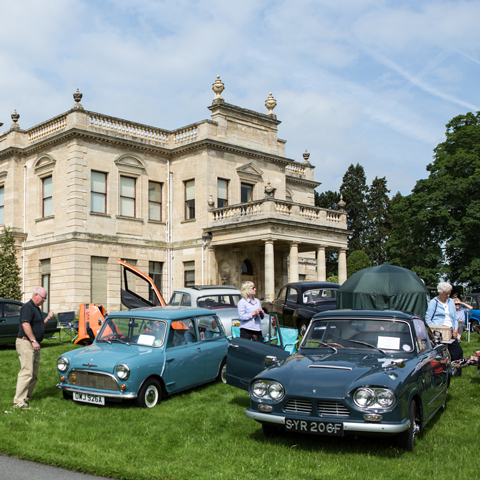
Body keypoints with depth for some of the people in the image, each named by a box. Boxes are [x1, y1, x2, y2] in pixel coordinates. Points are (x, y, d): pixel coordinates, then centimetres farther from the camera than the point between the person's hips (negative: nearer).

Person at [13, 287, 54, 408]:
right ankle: (18, 401, -13)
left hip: (34, 345, 10)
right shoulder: (28, 307, -12)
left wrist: (47, 318, 9)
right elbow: (25, 324, -22)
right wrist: (34, 341, -24)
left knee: (34, 374, 12)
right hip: (26, 343, -10)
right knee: (27, 372, -14)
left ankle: (27, 397, 19)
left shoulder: (37, 309, 19)